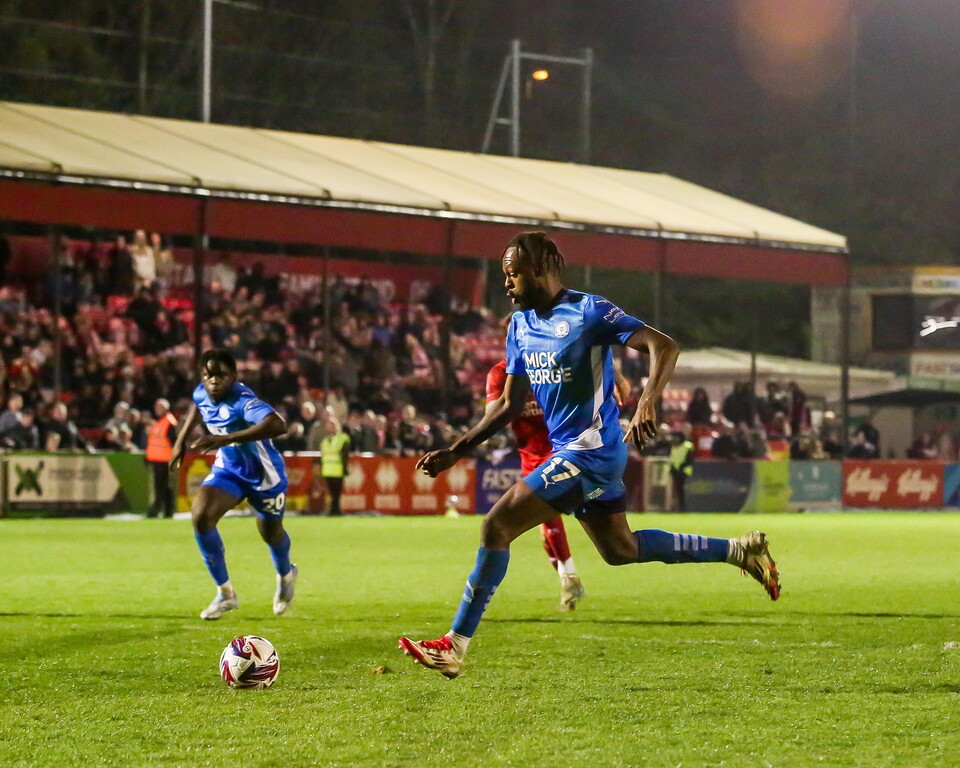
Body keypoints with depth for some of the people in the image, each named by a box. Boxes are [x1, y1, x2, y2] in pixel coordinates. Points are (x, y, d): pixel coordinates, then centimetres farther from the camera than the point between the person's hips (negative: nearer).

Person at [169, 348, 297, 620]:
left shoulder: (242, 401, -35)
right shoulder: (202, 394, -12)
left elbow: (277, 425, -56)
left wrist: (224, 439, -60)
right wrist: (182, 439, 11)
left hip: (264, 474, -5)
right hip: (228, 470, 5)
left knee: (270, 533, 17)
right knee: (201, 514, -21)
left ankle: (286, 575, 56)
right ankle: (225, 593, -7)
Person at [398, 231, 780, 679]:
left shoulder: (590, 312, -14)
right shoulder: (520, 326, 10)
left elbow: (664, 347, -17)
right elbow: (510, 404, 15)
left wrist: (647, 404, -33)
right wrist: (455, 452, 7)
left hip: (590, 451, -10)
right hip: (567, 452, 10)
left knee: (497, 526, -15)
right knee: (620, 550, 19)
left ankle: (454, 648, -12)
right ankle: (739, 550, 29)